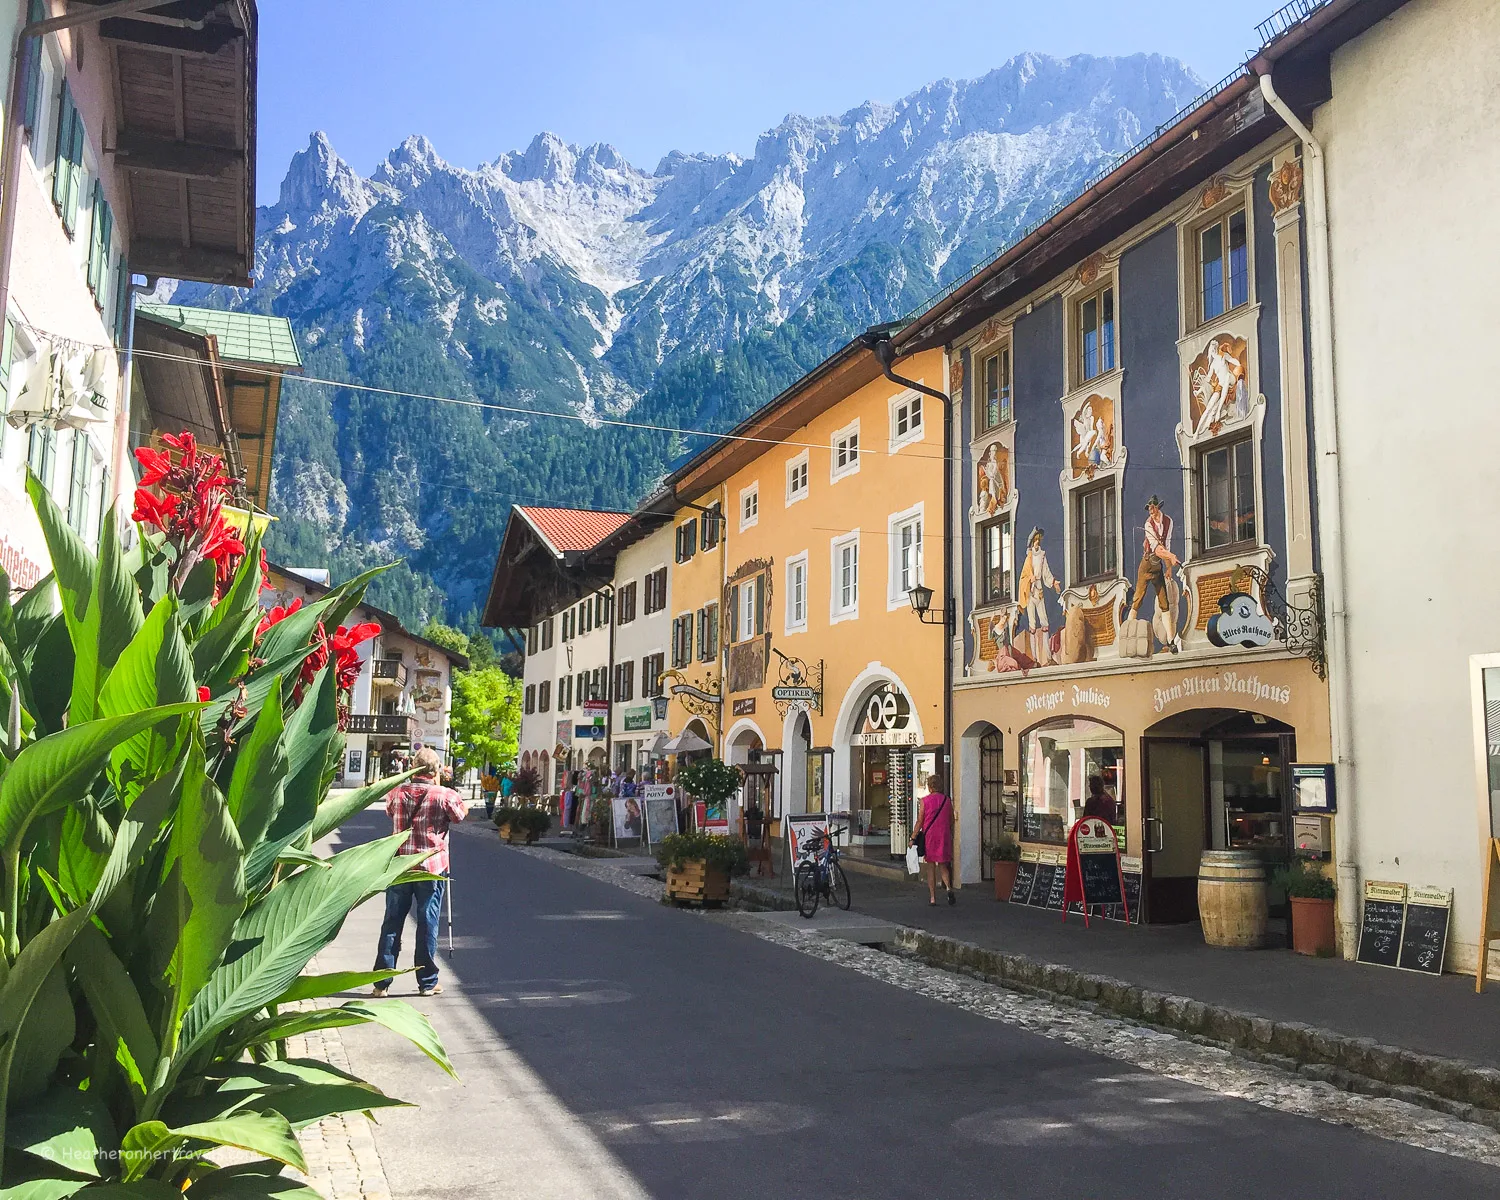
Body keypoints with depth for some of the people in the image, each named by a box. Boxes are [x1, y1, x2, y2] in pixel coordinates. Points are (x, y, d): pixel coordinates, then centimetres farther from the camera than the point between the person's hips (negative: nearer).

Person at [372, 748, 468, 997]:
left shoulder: (397, 793, 0)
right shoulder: (445, 795, -10)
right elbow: (462, 813, 7)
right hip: (432, 866, -2)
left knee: (392, 923, 8)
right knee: (428, 923, 5)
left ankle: (382, 982, 10)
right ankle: (428, 982, 11)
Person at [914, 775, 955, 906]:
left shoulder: (925, 801, -5)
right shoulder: (947, 801, 4)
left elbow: (919, 821, -5)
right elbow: (951, 822, 9)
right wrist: (951, 837, 22)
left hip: (929, 837, -2)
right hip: (944, 837, 2)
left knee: (931, 868, 6)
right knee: (943, 866, 11)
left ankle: (932, 897, 5)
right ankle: (948, 887, -16)